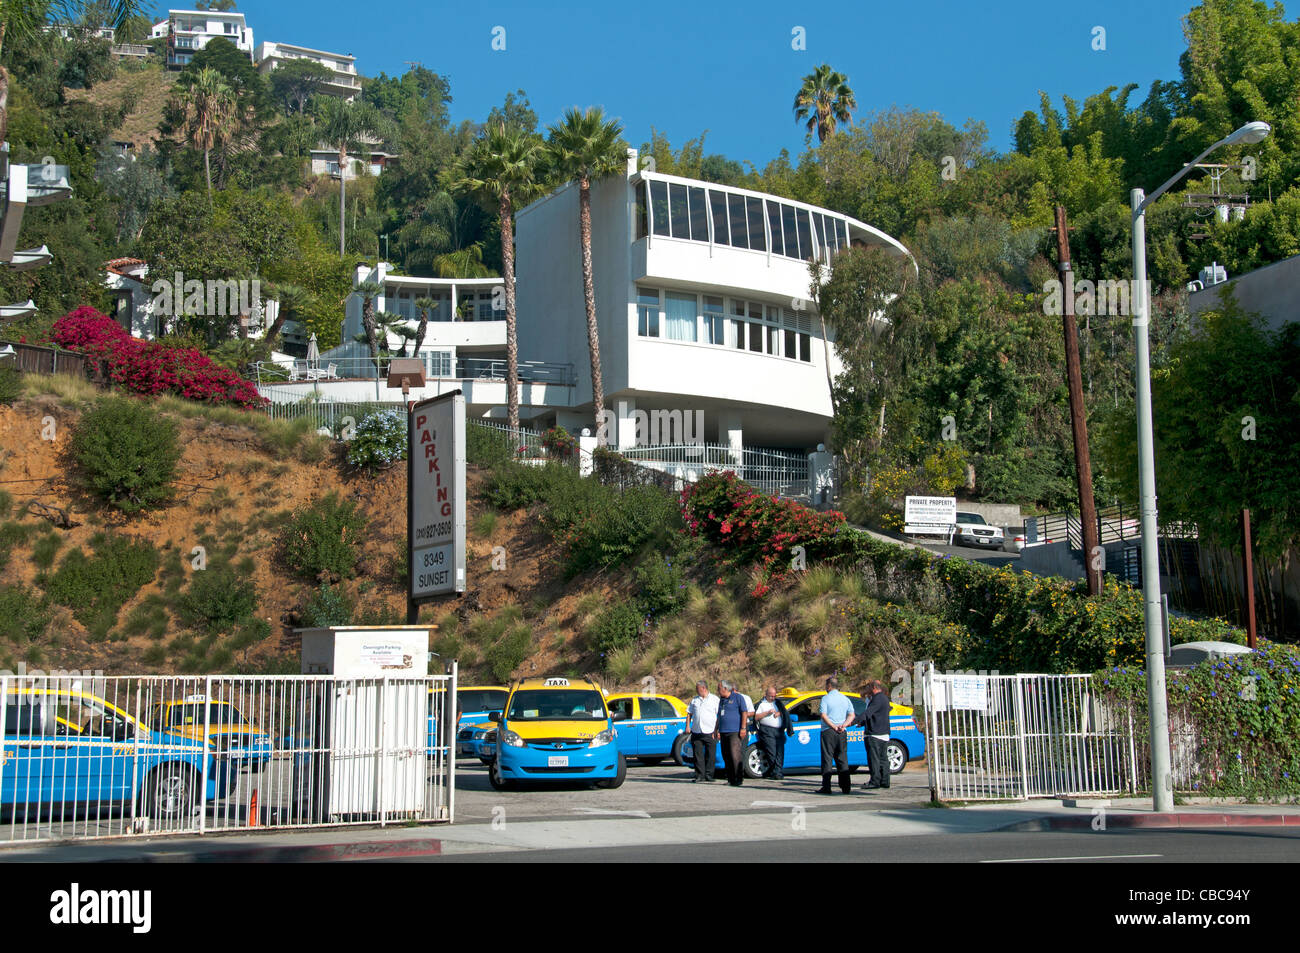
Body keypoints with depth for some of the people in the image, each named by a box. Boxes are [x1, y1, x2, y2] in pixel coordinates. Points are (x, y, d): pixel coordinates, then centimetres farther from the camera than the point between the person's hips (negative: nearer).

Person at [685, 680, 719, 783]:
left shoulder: (714, 699, 4)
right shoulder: (694, 700, 16)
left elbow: (719, 716, 0)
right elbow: (689, 714, 20)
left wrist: (716, 730, -7)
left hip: (709, 732, -3)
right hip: (696, 732, 3)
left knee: (710, 755, -1)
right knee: (698, 755, 1)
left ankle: (709, 775, 7)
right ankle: (699, 775, 6)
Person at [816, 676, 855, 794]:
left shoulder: (826, 698, -3)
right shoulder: (845, 699, 12)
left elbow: (823, 715, -14)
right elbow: (851, 715, 5)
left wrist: (833, 726, -13)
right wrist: (843, 725, -6)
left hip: (828, 731, -5)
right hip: (842, 733, 5)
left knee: (827, 759, -2)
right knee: (842, 759, 10)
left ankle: (826, 787, -6)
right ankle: (846, 787, 8)